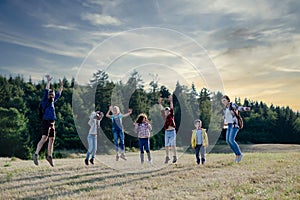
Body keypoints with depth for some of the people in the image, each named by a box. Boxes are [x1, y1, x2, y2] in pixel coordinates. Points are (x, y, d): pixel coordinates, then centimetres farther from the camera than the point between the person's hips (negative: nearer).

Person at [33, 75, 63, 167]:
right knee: (44, 138, -17)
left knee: (51, 139, 10)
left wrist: (61, 86, 29)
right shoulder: (45, 101, -3)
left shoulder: (52, 101, 17)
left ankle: (49, 156, 19)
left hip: (52, 123, 8)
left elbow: (58, 94, 29)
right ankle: (36, 154, -15)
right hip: (46, 122, -8)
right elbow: (46, 91, -14)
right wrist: (48, 81, -17)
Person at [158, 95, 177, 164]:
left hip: (172, 131, -4)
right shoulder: (165, 117, 9)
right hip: (166, 132, 4)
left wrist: (171, 101, -15)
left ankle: (174, 156, 3)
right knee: (166, 145, 7)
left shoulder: (171, 116, 0)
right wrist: (160, 103, 10)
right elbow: (162, 110, 12)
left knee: (173, 145, -3)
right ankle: (167, 157, 16)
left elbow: (172, 109, -8)